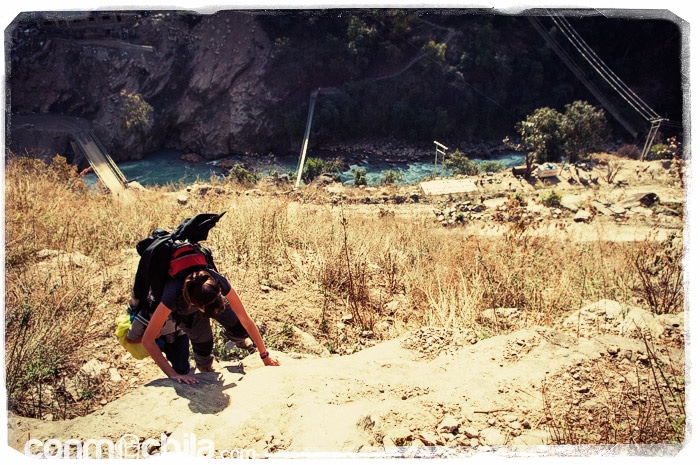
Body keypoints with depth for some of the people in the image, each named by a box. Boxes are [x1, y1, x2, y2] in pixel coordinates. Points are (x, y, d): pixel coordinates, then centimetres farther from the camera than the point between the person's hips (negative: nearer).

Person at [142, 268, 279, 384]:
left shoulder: (219, 283, -40)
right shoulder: (174, 295, -46)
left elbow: (246, 320, -29)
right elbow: (147, 340, -40)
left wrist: (265, 355, -22)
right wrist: (173, 374, -44)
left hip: (207, 298, 1)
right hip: (182, 310, -1)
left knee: (240, 332, -12)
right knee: (203, 345, -11)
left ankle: (235, 339, 25)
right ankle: (207, 372, 23)